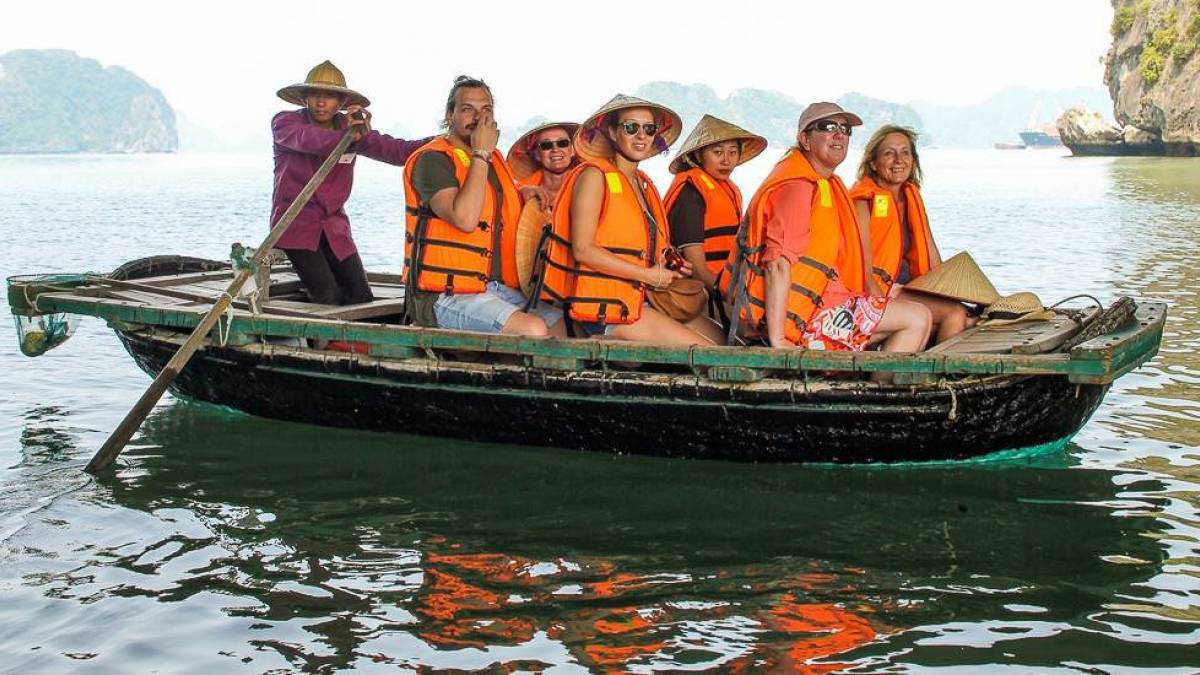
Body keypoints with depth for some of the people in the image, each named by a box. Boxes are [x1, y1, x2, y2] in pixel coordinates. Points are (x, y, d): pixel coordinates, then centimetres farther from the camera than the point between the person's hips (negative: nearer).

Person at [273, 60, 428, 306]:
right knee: (328, 299, -18)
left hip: (334, 226, 5)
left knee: (362, 299, -2)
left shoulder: (351, 127, 6)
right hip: (295, 224, -5)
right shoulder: (284, 122, -6)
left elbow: (397, 150, -5)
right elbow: (307, 140, -29)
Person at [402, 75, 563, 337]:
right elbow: (465, 219, -24)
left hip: (499, 289, 8)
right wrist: (481, 154, -15)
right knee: (533, 330, -29)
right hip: (447, 296, -8)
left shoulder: (493, 158, 17)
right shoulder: (432, 160, -8)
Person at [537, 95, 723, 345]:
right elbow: (583, 249, -15)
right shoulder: (594, 176, -6)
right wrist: (649, 275, -13)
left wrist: (668, 269, 6)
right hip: (604, 305, -8)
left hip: (641, 298, 8)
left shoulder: (644, 184, 19)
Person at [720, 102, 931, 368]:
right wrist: (777, 341, -27)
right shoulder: (797, 187, -15)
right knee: (918, 319, -10)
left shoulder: (825, 185, 18)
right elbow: (778, 265, -23)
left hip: (817, 301, 11)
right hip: (799, 313, -11)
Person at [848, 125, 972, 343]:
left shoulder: (912, 197, 14)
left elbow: (934, 262, 13)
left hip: (905, 288, 7)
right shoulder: (863, 202, -10)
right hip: (872, 293, -7)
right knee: (955, 312, -21)